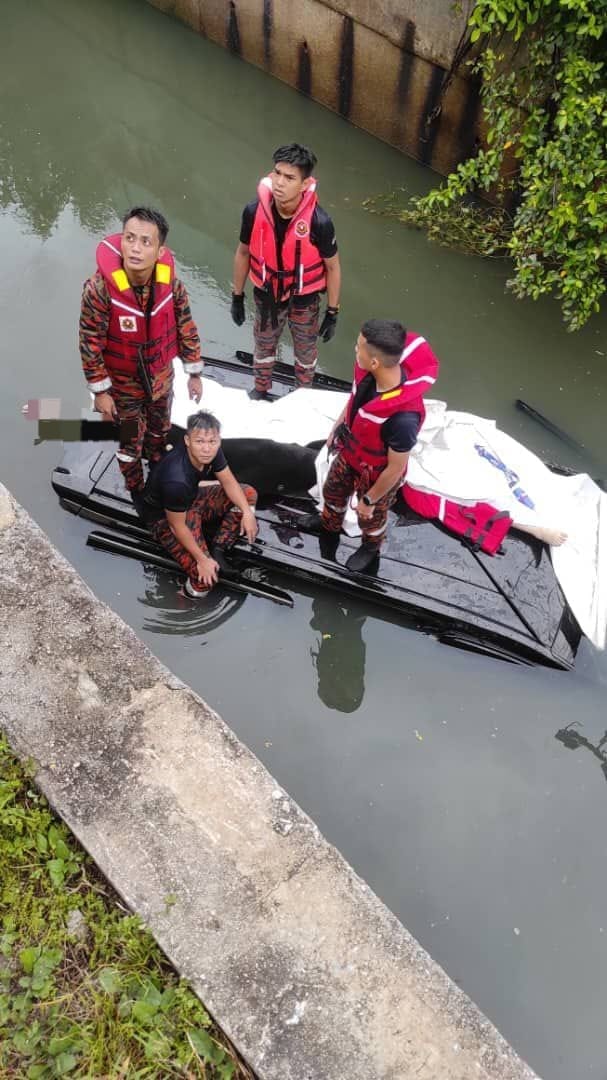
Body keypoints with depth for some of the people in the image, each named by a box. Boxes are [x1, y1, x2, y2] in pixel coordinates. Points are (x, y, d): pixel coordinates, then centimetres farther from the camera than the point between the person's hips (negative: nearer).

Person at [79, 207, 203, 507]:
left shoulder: (171, 282, -21)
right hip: (123, 384, -3)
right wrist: (100, 392, -13)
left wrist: (194, 373, 2)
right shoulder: (99, 288, -30)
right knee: (130, 441, 19)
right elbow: (90, 344, -20)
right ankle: (136, 487, 48)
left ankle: (159, 466, 63)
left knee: (160, 430, 30)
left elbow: (186, 328, -6)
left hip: (161, 378, 3)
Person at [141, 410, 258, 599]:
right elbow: (177, 525, -27)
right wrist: (202, 560, -22)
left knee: (249, 494, 2)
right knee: (205, 577, -23)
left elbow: (229, 482, -4)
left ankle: (218, 549, 1)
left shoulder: (211, 450, -18)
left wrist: (247, 512, -16)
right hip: (165, 518, -8)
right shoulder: (177, 480, -39)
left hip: (192, 498, 8)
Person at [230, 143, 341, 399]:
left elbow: (332, 266, -13)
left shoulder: (319, 222, -28)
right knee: (263, 347, 25)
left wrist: (333, 312, -7)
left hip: (304, 300, -2)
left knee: (305, 351, 22)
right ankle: (261, 390, 53)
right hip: (266, 296, 2)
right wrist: (237, 296, 4)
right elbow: (243, 253, -4)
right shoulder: (254, 211, -22)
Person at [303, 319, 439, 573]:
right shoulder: (366, 371, -26)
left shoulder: (403, 417, -45)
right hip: (348, 454, 6)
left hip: (376, 475, -6)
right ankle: (330, 523, 67)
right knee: (332, 490, 33)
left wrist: (369, 500, -14)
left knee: (371, 517, 26)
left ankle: (371, 547, 61)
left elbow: (396, 468, -29)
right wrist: (337, 427, 14)